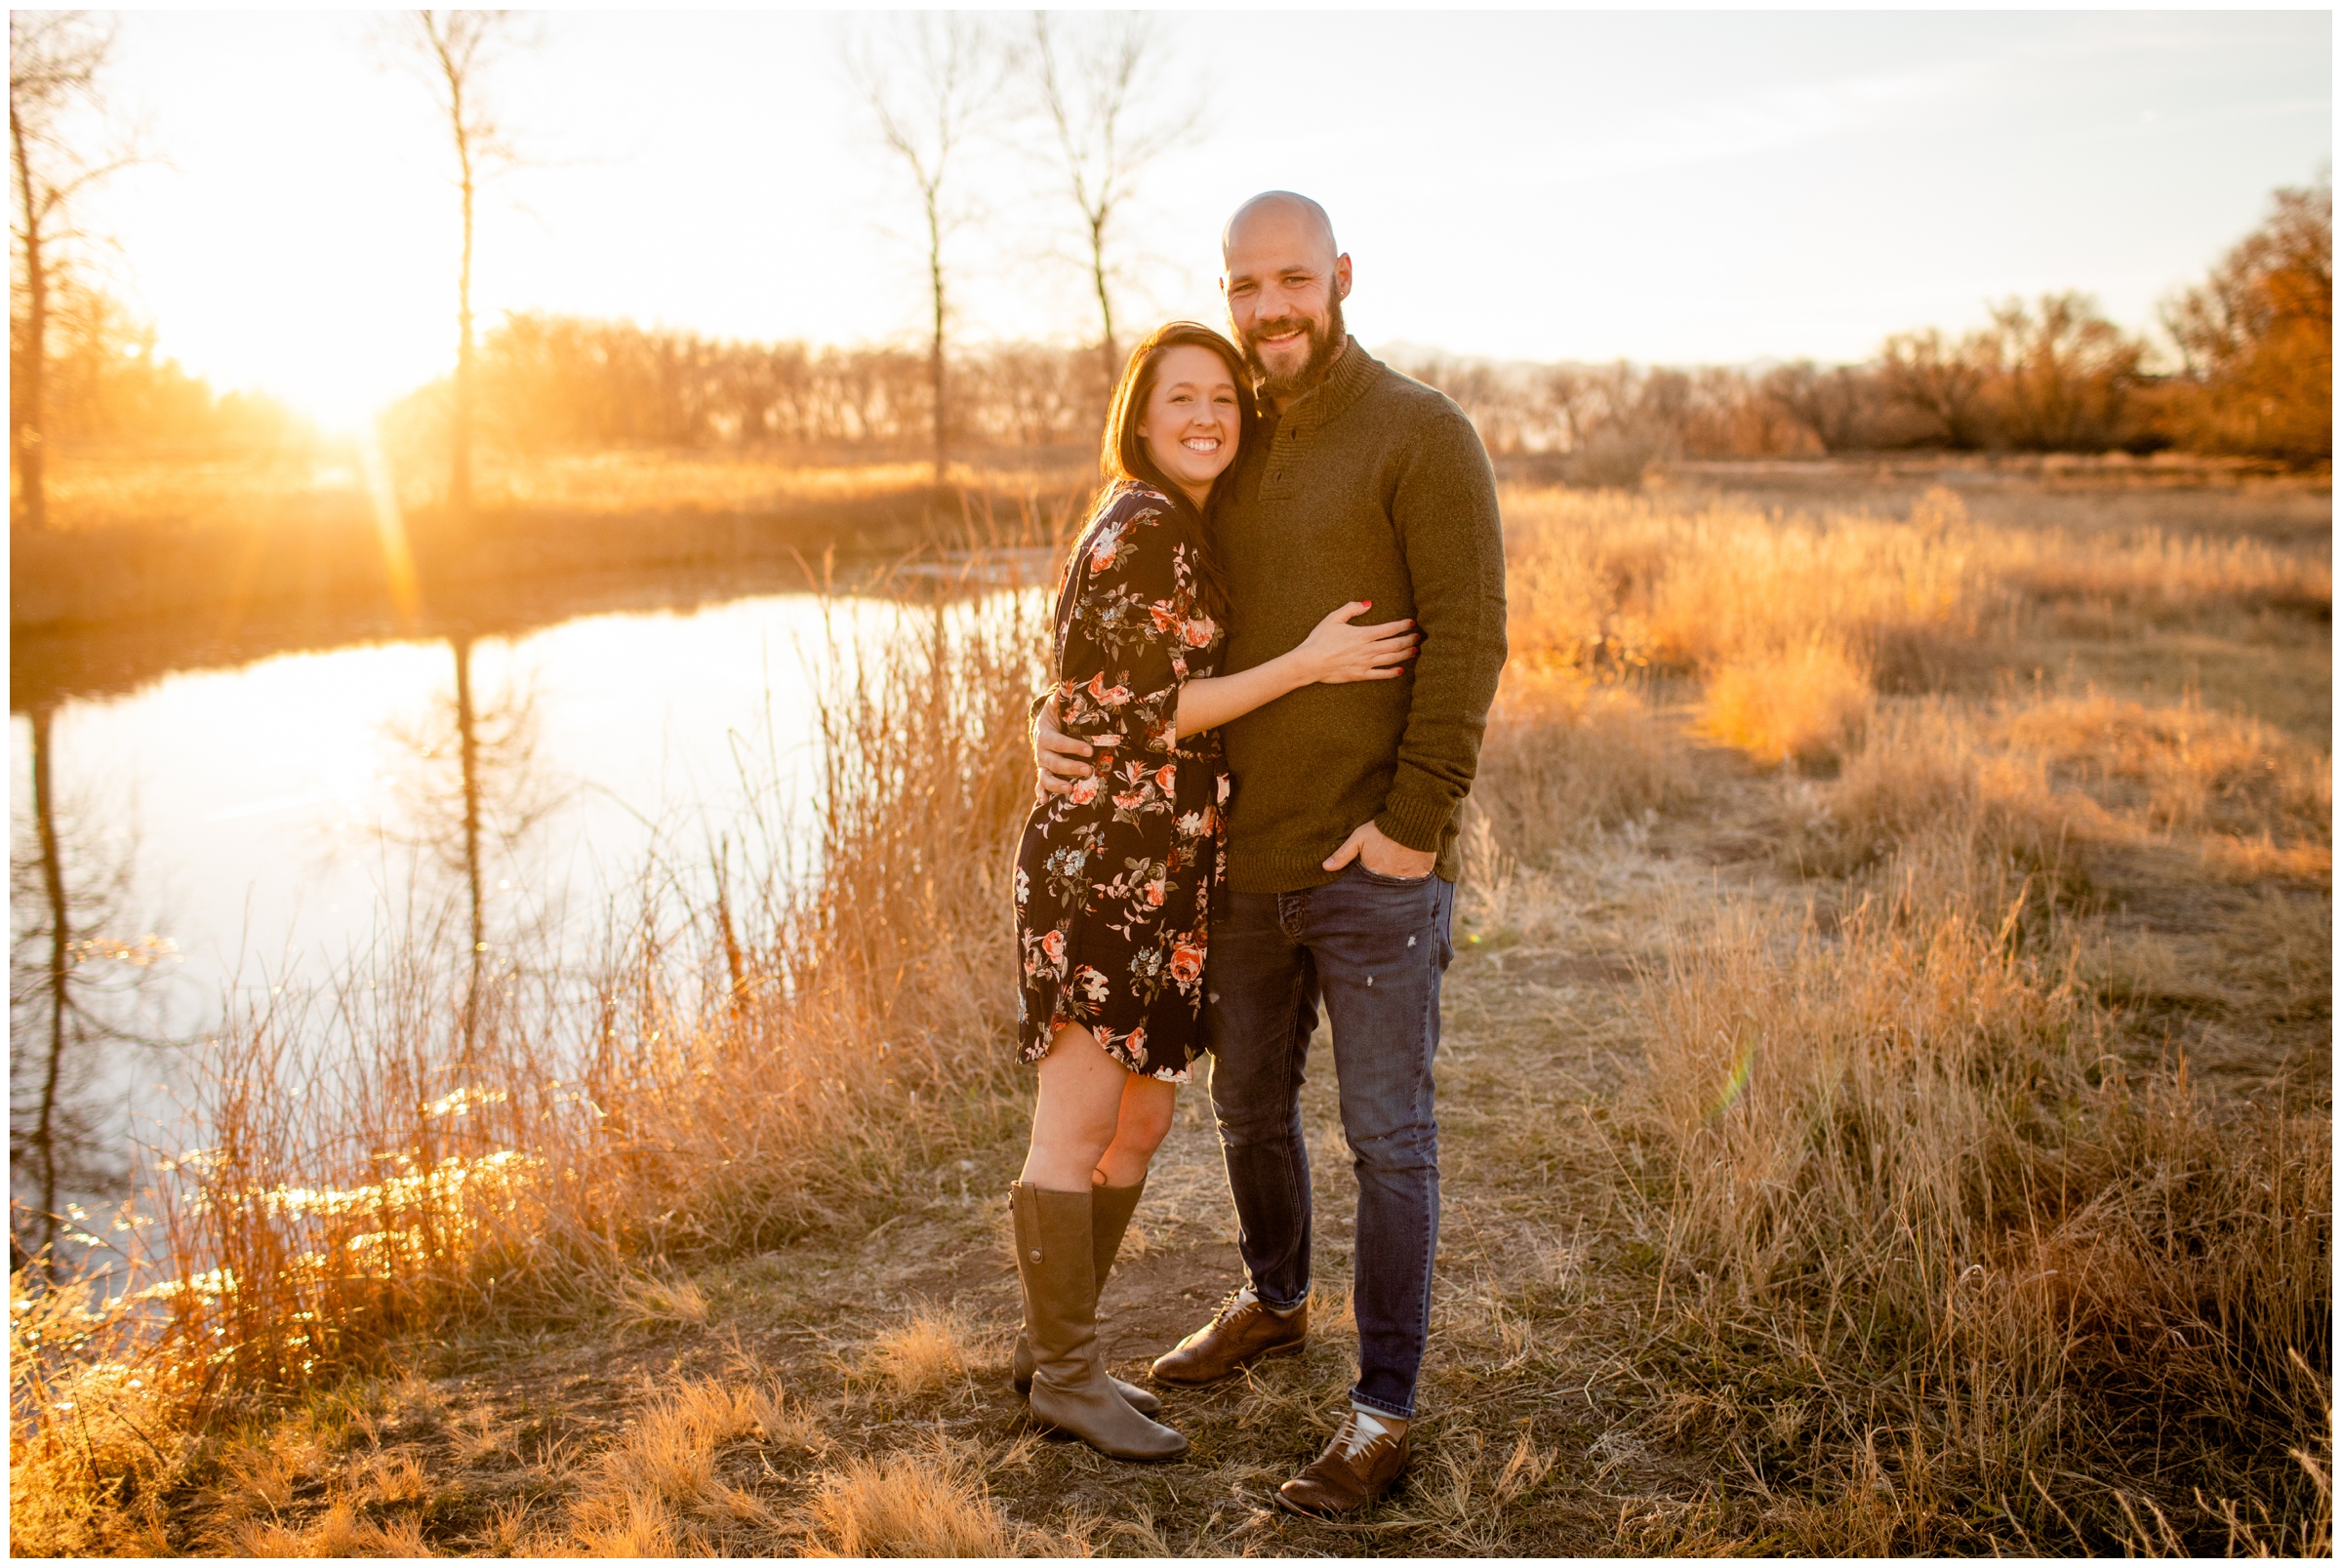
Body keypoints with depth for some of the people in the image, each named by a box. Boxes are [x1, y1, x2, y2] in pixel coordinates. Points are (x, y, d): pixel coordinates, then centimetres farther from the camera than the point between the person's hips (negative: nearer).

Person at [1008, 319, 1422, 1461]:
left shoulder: (1197, 529, 16)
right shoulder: (1138, 530, -13)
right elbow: (1144, 715, -16)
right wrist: (1309, 663, -15)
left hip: (1172, 867, 10)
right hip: (1101, 854, -9)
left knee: (1142, 1119, 14)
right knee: (1078, 1129, 1)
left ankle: (1053, 1338, 27)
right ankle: (1066, 1376, 14)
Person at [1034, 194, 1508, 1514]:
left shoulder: (1421, 434, -8)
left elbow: (1469, 634, -13)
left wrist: (1415, 816, -18)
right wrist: (1067, 720, -4)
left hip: (1378, 865, -6)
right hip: (1250, 859, 7)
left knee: (1388, 1136, 2)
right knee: (1252, 1106, 20)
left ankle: (1386, 1410, 15)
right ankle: (1274, 1304, 45)